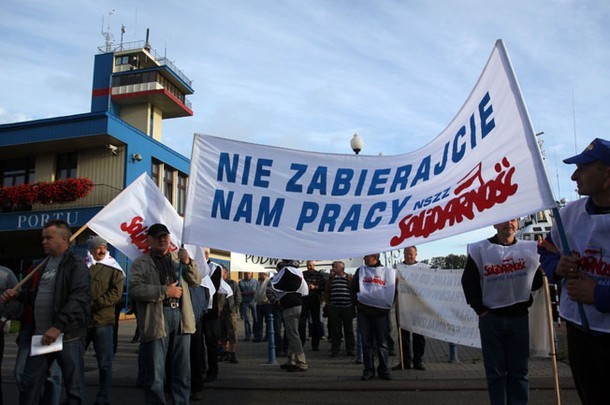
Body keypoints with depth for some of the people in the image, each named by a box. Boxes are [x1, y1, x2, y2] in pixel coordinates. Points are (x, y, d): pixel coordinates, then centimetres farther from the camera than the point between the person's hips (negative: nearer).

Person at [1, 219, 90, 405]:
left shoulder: (76, 264, -9)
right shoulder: (45, 264, 16)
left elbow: (79, 299, -20)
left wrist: (58, 327, -27)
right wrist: (17, 295, 9)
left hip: (67, 335, -8)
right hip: (42, 335, 8)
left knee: (73, 386, 2)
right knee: (28, 384, 12)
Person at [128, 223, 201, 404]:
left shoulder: (178, 259, 18)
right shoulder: (140, 263, 4)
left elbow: (196, 280, 12)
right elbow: (135, 289, -11)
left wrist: (188, 263, -6)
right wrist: (165, 291, -14)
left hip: (180, 316, 4)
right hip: (156, 319, -4)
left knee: (182, 371, 12)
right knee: (155, 374, 1)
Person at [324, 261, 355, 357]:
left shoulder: (349, 277, 5)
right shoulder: (332, 278, 11)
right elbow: (326, 291, 10)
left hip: (347, 307, -1)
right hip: (334, 308, 1)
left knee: (349, 329, 6)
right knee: (335, 330, 4)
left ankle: (350, 350, 14)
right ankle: (334, 350, 12)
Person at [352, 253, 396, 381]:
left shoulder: (388, 272, 4)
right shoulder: (360, 271, 8)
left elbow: (394, 290, 9)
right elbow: (353, 289, 10)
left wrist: (388, 305, 0)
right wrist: (357, 302, -1)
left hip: (381, 312, -1)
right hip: (364, 312, 1)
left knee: (382, 343, 3)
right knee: (366, 343, 5)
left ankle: (384, 370, 13)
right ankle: (368, 369, 13)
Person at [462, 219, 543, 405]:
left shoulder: (530, 249, 3)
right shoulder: (480, 249, -2)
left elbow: (537, 280, 10)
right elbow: (468, 281, 0)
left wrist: (526, 302, -3)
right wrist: (480, 309, -3)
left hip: (519, 317, 2)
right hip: (491, 318, -1)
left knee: (519, 371, 8)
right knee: (495, 371, 5)